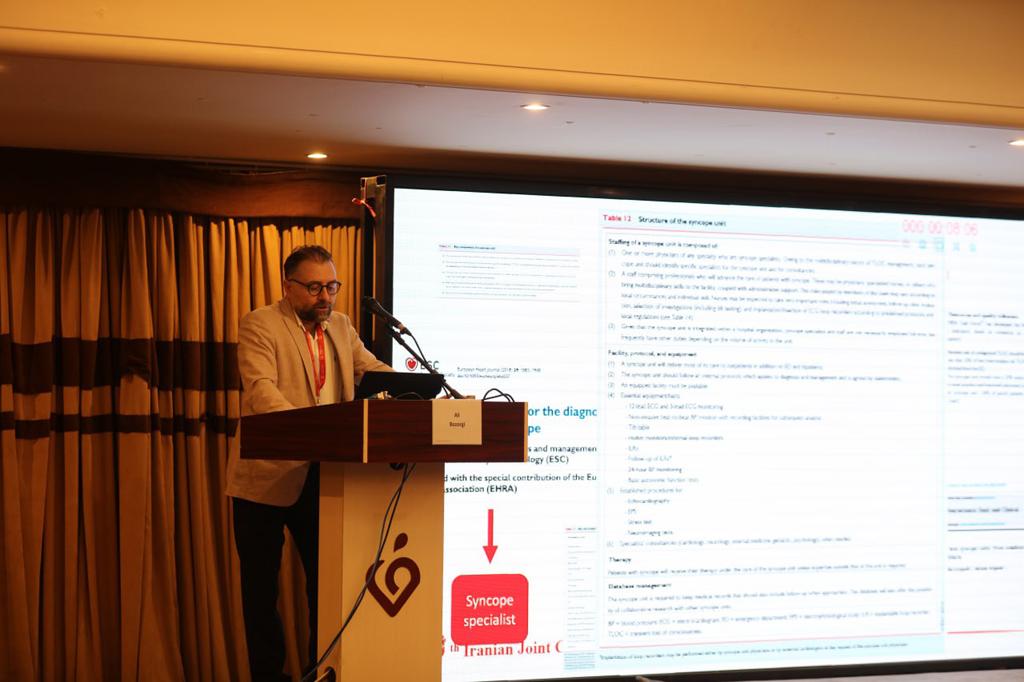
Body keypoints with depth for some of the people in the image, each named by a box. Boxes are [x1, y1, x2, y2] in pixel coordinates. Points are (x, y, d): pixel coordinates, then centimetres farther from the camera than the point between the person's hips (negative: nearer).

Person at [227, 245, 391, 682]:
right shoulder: (259, 325, -8)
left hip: (324, 478, 5)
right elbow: (261, 389, -21)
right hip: (268, 476, -5)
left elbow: (374, 370, 8)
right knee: (262, 585, 8)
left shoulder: (341, 327, 11)